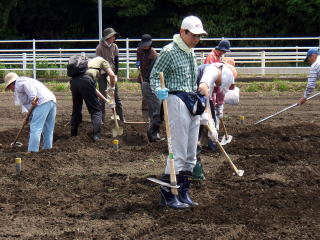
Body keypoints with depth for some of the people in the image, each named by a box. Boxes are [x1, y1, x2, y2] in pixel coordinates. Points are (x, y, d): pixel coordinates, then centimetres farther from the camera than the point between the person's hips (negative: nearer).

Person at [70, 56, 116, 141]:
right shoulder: (102, 61, 25)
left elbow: (93, 89, 44)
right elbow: (112, 75, 8)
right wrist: (112, 88, 26)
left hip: (73, 81, 6)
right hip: (85, 80, -6)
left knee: (76, 110, 21)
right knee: (96, 110, 4)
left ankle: (73, 135, 28)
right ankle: (96, 136, -3)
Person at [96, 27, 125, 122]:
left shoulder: (114, 46, 2)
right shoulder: (100, 47, -12)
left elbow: (116, 61, 5)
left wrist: (116, 73, -3)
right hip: (103, 74, -4)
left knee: (116, 95, 4)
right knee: (103, 96, -3)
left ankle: (122, 117, 5)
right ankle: (102, 118, 2)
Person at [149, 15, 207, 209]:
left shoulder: (191, 53, 17)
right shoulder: (169, 52, -9)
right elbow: (155, 75, -8)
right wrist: (158, 90, -26)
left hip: (193, 103, 9)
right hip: (177, 101, -9)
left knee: (191, 153, 10)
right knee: (178, 151, -9)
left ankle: (183, 193, 18)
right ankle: (167, 193, -3)